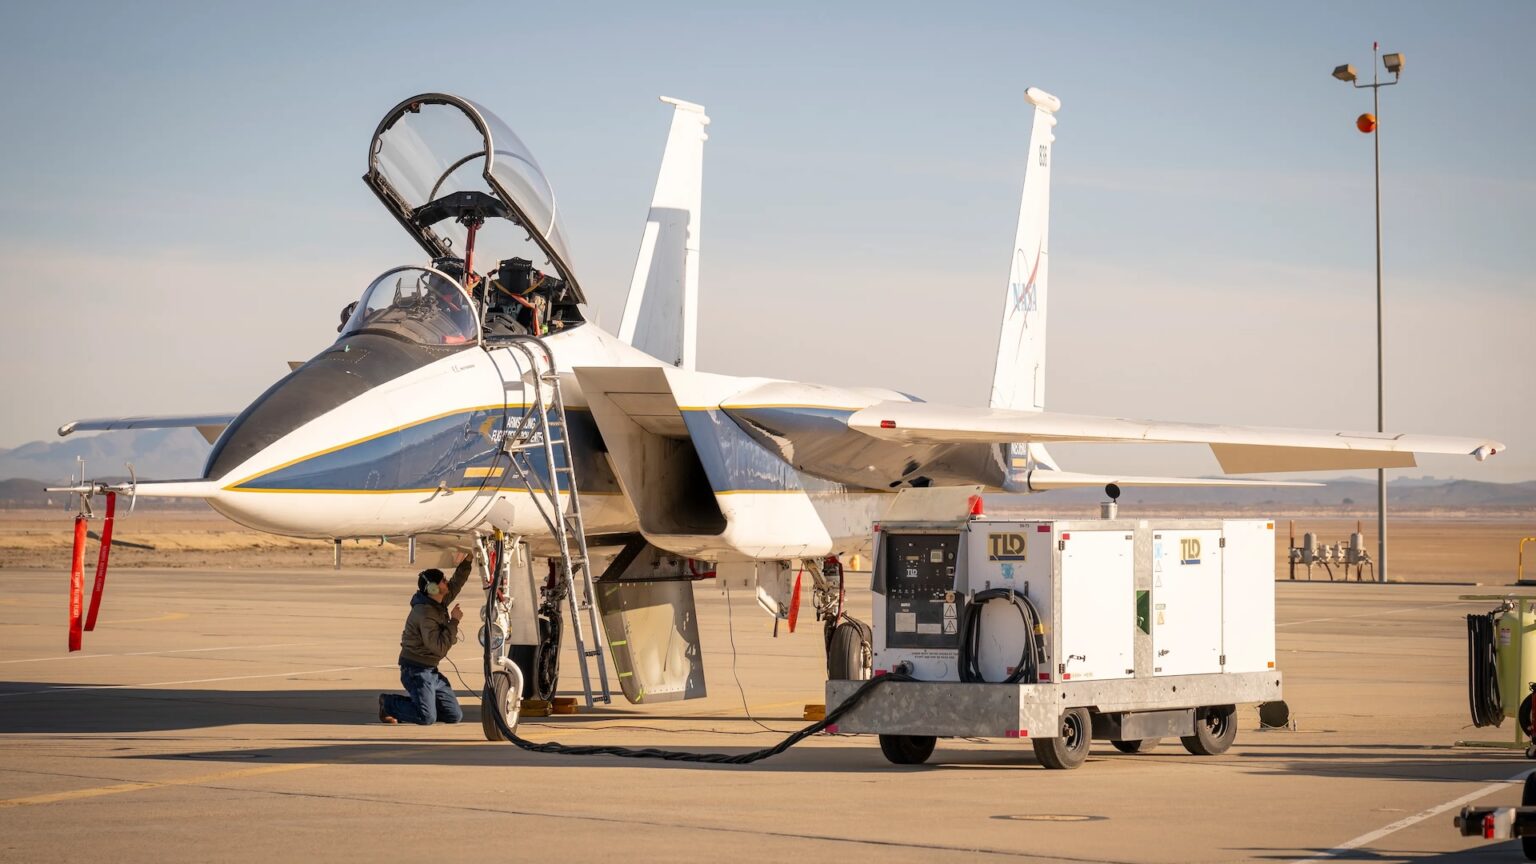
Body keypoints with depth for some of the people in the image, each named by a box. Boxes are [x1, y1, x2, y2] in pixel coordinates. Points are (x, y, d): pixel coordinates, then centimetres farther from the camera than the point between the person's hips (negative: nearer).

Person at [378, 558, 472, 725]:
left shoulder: (439, 604, 7)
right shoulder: (425, 613, -21)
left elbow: (455, 584, 25)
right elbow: (440, 647, -26)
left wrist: (467, 562, 14)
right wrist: (454, 621, -19)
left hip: (432, 671, 9)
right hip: (416, 670, -9)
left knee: (455, 716, 2)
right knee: (427, 718, -21)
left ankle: (415, 702, 15)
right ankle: (389, 703, 2)